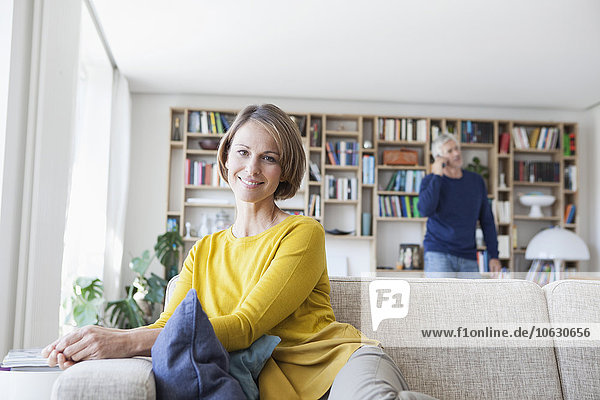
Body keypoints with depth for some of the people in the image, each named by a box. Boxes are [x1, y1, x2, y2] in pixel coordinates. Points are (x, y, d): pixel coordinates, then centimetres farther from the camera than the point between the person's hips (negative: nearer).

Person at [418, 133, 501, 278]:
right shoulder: (430, 181, -3)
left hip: (468, 258, 4)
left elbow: (487, 221, 12)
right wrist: (437, 176, -18)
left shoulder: (476, 181, 8)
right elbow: (425, 210, -22)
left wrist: (494, 256, 7)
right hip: (439, 255, -4)